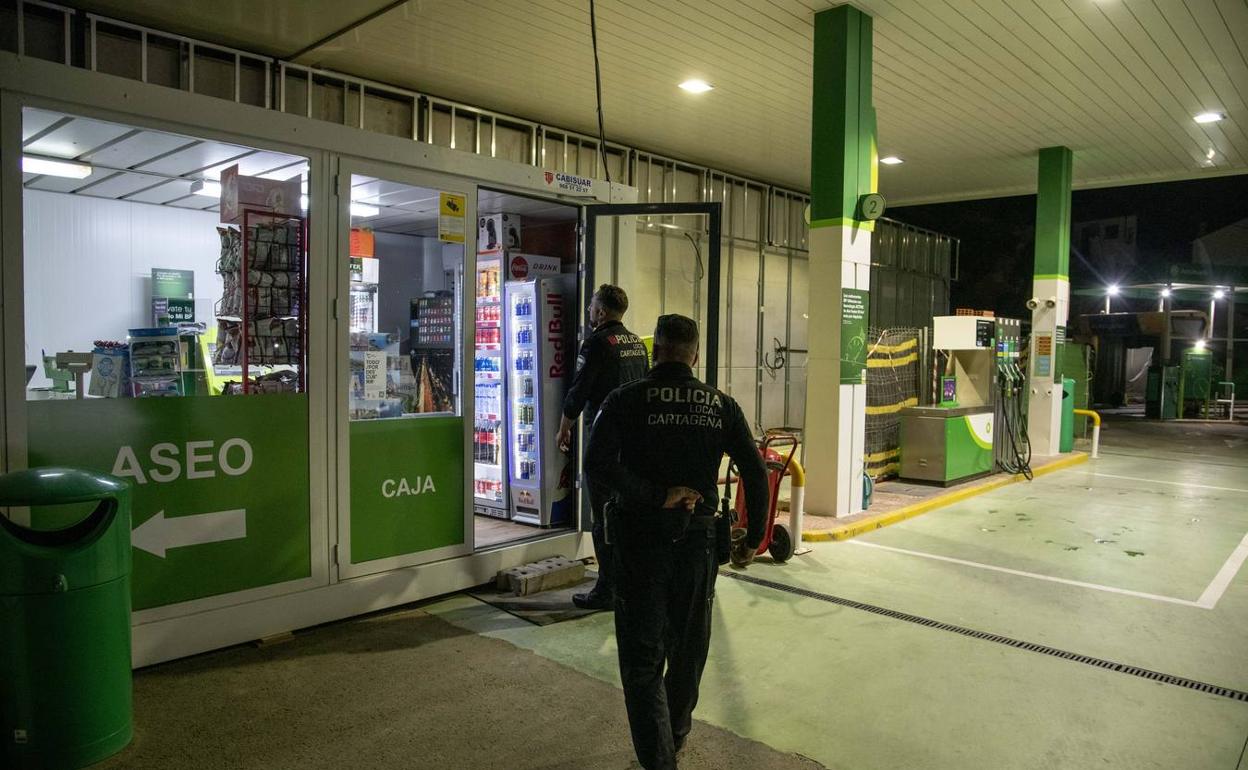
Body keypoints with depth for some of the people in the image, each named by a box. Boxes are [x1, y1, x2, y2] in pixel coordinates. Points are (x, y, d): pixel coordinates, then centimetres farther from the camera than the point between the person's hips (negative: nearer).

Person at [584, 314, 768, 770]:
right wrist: (753, 539, 7)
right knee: (688, 649, 22)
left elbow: (597, 465, -22)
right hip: (697, 540, 4)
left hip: (641, 541, -3)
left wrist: (658, 495, -17)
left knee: (642, 657, 7)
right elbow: (755, 474, -2)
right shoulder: (722, 406, 0)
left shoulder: (626, 400, -7)